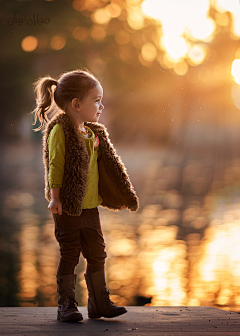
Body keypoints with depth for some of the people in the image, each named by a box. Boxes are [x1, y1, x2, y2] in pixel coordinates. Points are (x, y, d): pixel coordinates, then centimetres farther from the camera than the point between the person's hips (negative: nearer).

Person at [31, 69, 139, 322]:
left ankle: (99, 303, 22)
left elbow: (106, 167, 18)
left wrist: (121, 195, 17)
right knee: (69, 255, 0)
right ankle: (66, 306, 12)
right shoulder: (59, 130, -11)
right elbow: (55, 166, -14)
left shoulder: (94, 133, 12)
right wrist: (55, 197, -19)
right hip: (67, 207, -7)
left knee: (97, 255, 10)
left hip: (90, 206, 7)